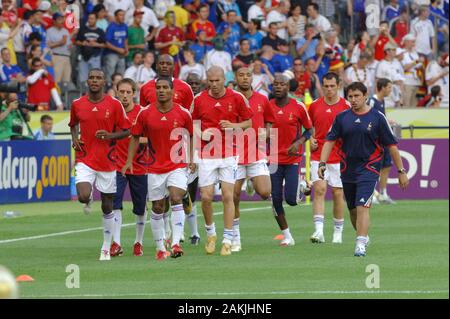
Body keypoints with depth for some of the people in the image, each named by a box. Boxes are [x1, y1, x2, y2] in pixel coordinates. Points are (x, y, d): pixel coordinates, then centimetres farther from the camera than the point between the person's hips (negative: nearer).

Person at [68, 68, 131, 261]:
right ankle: (89, 199, 16)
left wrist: (110, 135, -17)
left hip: (107, 161, 0)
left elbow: (126, 131, 1)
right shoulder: (77, 104, 2)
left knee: (107, 207, 6)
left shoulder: (114, 104, -4)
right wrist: (74, 138, 1)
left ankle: (106, 248, 18)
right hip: (84, 159, 0)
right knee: (83, 197, -23)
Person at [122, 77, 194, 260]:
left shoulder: (183, 113, -5)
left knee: (176, 198, -21)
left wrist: (192, 159, 3)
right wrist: (129, 161, -1)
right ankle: (160, 248, 20)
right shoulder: (145, 114, -4)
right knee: (157, 208, 6)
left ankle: (176, 243, -21)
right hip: (155, 167, 1)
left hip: (178, 165, -1)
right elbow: (135, 137, 6)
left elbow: (192, 135, 10)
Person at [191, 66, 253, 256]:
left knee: (228, 196, -6)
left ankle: (227, 241, 0)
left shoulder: (237, 98, -1)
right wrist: (200, 134, -8)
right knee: (206, 197, -3)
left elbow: (249, 122, 7)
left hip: (229, 153, -1)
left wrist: (233, 126, -12)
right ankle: (210, 233, 22)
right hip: (207, 154, 1)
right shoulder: (199, 99, 2)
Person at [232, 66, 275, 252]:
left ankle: (254, 182, 23)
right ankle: (235, 239, 9)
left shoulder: (262, 100, 7)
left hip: (257, 154, 1)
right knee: (233, 198, -2)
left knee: (265, 192, -15)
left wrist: (265, 135, -1)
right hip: (235, 155, -1)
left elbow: (269, 122, 17)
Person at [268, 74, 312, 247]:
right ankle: (286, 236, 11)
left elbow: (309, 130, 4)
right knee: (276, 199, -2)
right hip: (274, 159, 2)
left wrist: (299, 143, -13)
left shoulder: (298, 107, -6)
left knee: (290, 199, -10)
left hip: (293, 159, -2)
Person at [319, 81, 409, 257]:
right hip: (347, 170, 4)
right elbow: (330, 140, 3)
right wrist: (322, 163, -12)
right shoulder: (342, 117, 4)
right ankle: (363, 237, 34)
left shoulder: (377, 117, -3)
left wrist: (401, 171, -1)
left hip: (369, 168, -4)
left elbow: (391, 145, 0)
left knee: (362, 206, -18)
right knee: (353, 209, 12)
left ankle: (360, 245, -22)